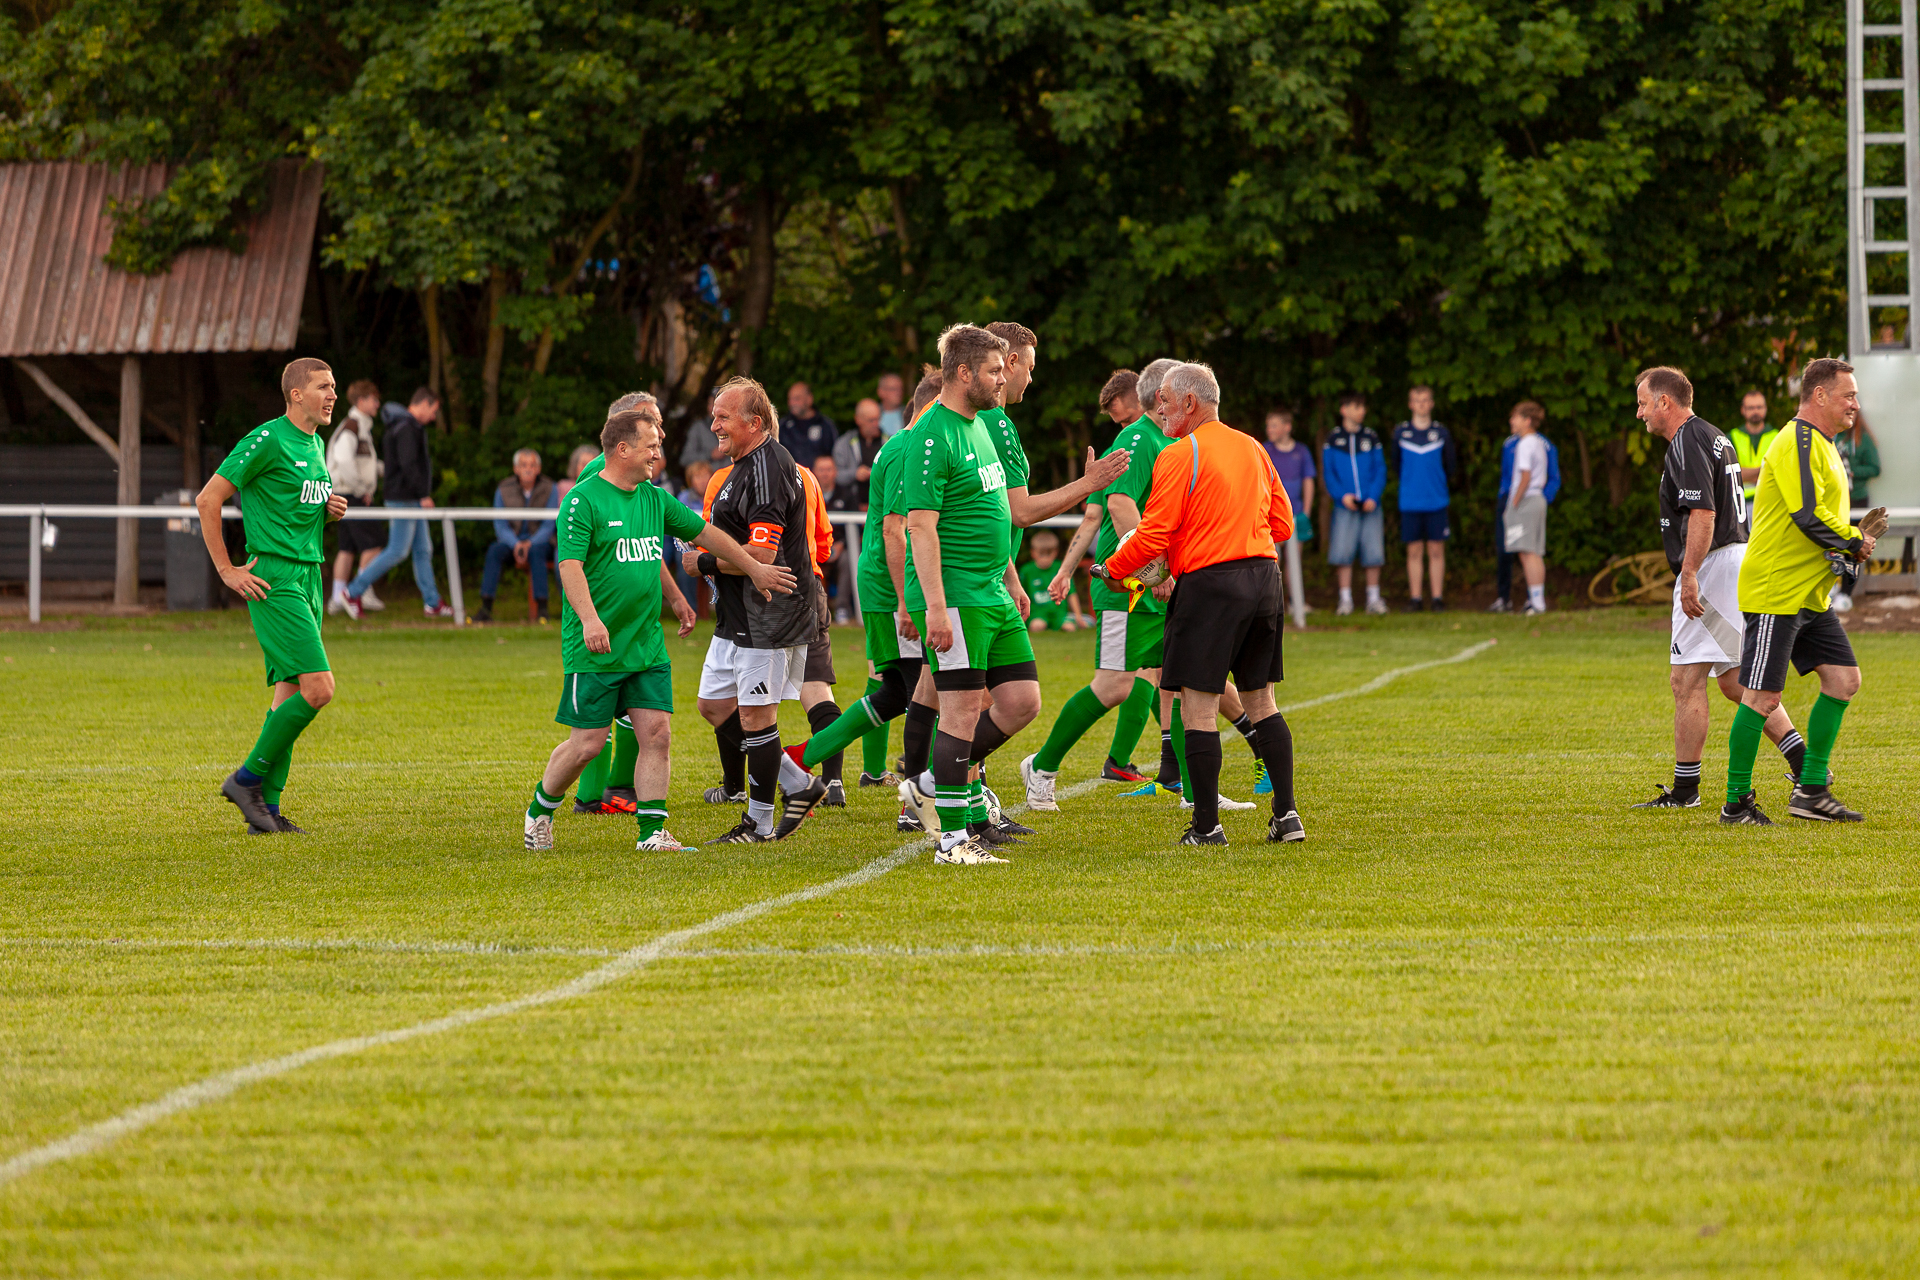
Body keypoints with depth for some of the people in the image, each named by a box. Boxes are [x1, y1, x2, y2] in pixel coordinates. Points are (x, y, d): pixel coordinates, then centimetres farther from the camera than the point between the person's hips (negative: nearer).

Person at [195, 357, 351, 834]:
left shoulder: (316, 445, 16)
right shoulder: (268, 440, -11)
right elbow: (208, 499, -11)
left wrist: (332, 509, 8)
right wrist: (227, 571, -11)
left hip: (308, 577, 9)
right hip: (274, 579, -9)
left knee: (290, 692, 6)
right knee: (318, 687, -16)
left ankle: (267, 807, 8)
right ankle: (248, 778, -6)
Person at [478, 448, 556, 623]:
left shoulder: (549, 489, -5)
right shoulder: (504, 490, -2)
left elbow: (549, 525, -8)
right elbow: (500, 525, -5)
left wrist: (530, 544, -25)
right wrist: (516, 545, -24)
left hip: (539, 541, -1)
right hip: (511, 539, 2)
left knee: (536, 552, -37)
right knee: (494, 551, -31)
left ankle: (542, 609, -39)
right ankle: (486, 607, -35)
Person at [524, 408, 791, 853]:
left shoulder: (655, 499, 12)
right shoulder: (584, 500, -10)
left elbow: (705, 533, 21)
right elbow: (570, 565, -18)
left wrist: (754, 569, 21)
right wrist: (589, 618, -31)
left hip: (647, 646, 6)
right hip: (595, 649, -6)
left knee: (656, 732, -3)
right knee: (588, 743, -4)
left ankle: (651, 830, 1)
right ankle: (539, 810, 18)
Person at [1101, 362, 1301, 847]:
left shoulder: (1179, 456, -8)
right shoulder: (1253, 449, 14)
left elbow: (1153, 535, -11)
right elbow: (1282, 523, 17)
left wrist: (1111, 569, 4)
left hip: (1208, 584, -7)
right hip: (1264, 577, 7)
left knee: (1198, 707, -3)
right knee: (1261, 700, 15)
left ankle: (1207, 825, -5)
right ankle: (1286, 815, 11)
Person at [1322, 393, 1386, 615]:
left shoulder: (1371, 438, 8)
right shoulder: (1333, 440, 5)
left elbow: (1380, 470, 6)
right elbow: (1328, 473, 3)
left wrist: (1373, 497, -8)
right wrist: (1342, 495, -11)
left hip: (1370, 505, 1)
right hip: (1345, 506, -1)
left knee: (1373, 553, 0)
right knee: (1343, 554, -5)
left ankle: (1374, 599, 10)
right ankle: (1345, 599, 4)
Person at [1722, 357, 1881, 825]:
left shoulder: (1821, 446, 19)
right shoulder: (1798, 442, -14)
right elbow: (1808, 514, -24)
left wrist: (1854, 537, 8)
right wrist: (1855, 542, -10)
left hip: (1811, 594, 10)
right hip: (1775, 592, -10)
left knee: (1843, 679, 6)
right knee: (1763, 696, -7)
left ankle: (1811, 791, 12)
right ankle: (1736, 803, 1)